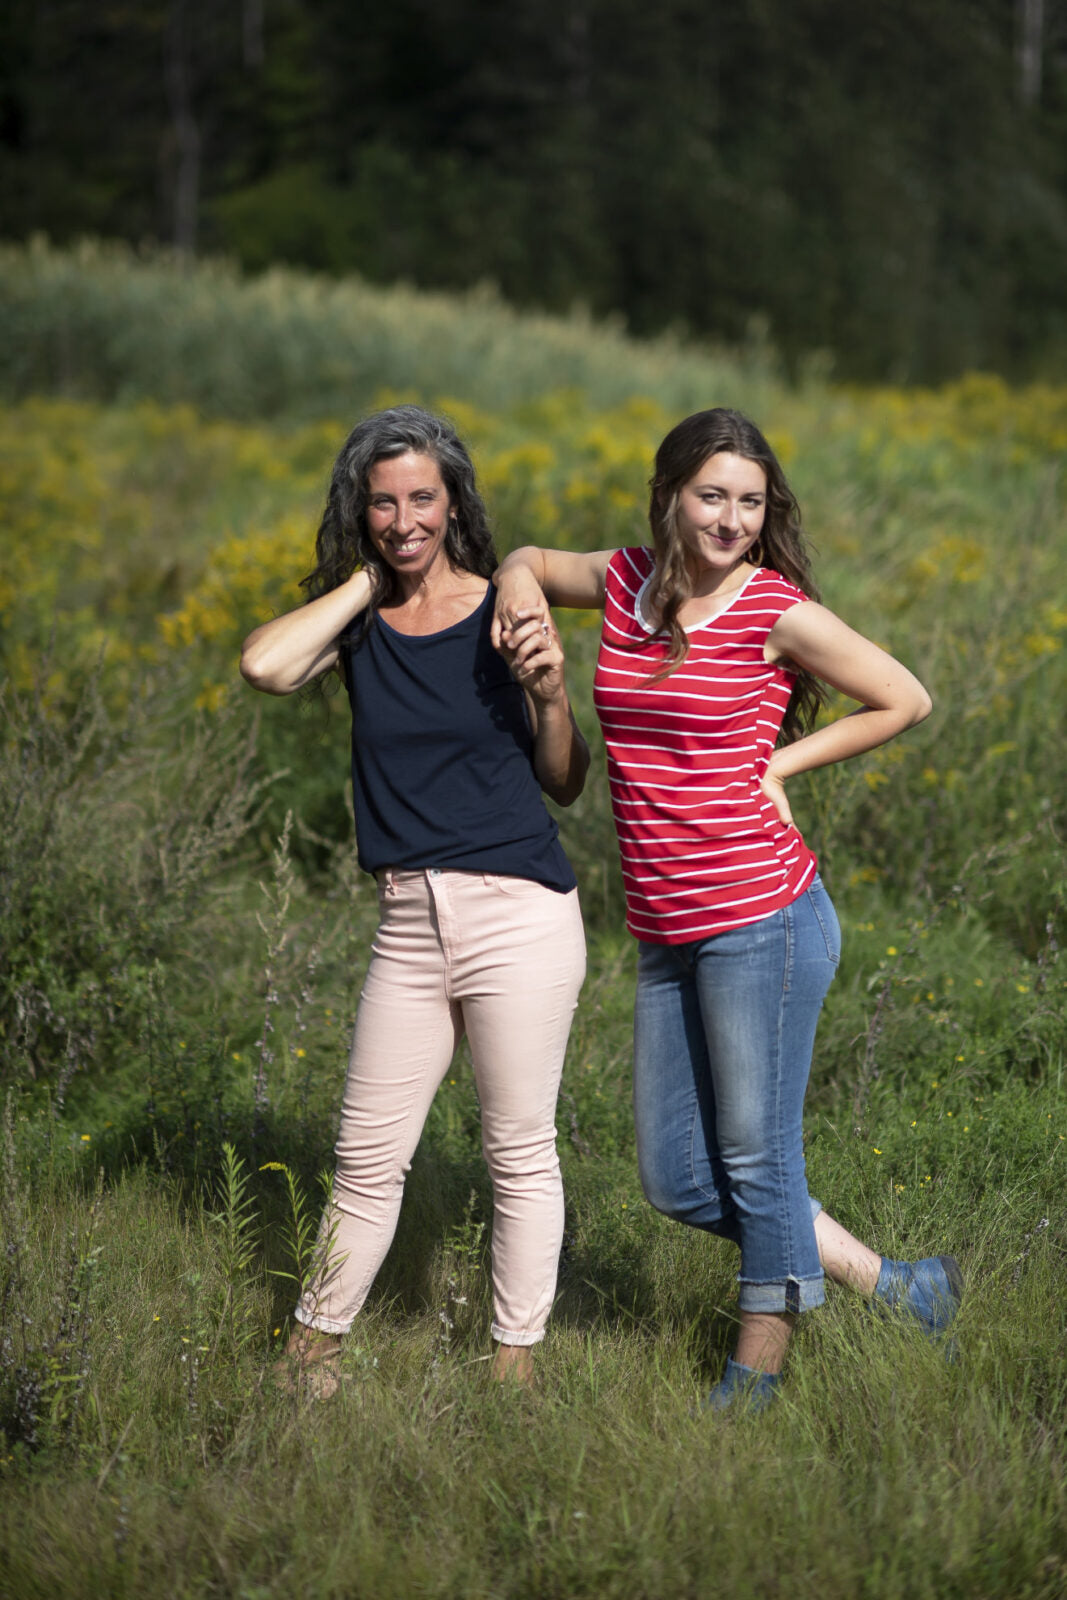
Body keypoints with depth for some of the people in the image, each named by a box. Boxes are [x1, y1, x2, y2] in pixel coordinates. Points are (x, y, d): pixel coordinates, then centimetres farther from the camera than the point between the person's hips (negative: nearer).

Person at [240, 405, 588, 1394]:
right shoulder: (355, 621, 5)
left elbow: (565, 785, 7)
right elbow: (265, 666, -19)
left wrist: (551, 695, -13)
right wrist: (367, 578, -7)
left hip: (517, 913, -3)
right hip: (408, 925, 3)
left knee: (520, 1154, 6)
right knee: (367, 1155, 10)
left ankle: (517, 1358, 19)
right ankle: (314, 1350, 24)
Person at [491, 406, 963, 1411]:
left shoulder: (777, 612, -8)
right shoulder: (626, 584, 6)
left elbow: (906, 700, 0)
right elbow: (528, 561, 26)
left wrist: (779, 764, -5)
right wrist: (519, 590, 2)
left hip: (762, 919, -7)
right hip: (666, 939, 7)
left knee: (756, 1160, 4)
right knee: (677, 1184, 11)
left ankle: (757, 1368, 23)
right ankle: (893, 1287, 24)